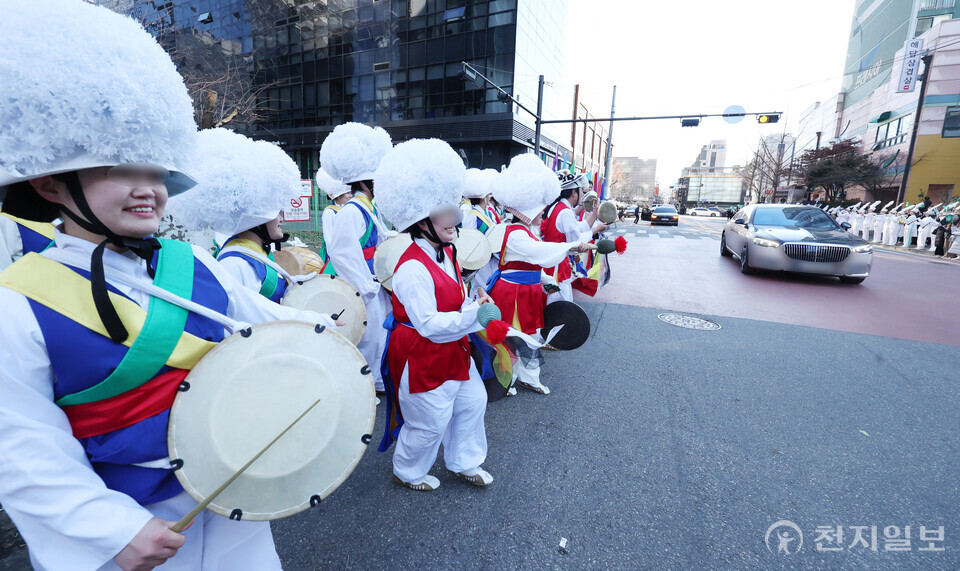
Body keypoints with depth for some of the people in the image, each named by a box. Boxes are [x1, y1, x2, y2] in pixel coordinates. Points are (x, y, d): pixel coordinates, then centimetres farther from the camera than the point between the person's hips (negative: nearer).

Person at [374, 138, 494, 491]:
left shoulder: (446, 253, 3)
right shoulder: (412, 269, -28)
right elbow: (429, 324, -29)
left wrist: (474, 315, 4)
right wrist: (471, 312, -27)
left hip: (453, 350, 10)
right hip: (422, 359, -9)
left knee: (472, 402, 21)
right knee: (430, 422, 9)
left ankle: (464, 463, 46)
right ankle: (408, 472, 40)